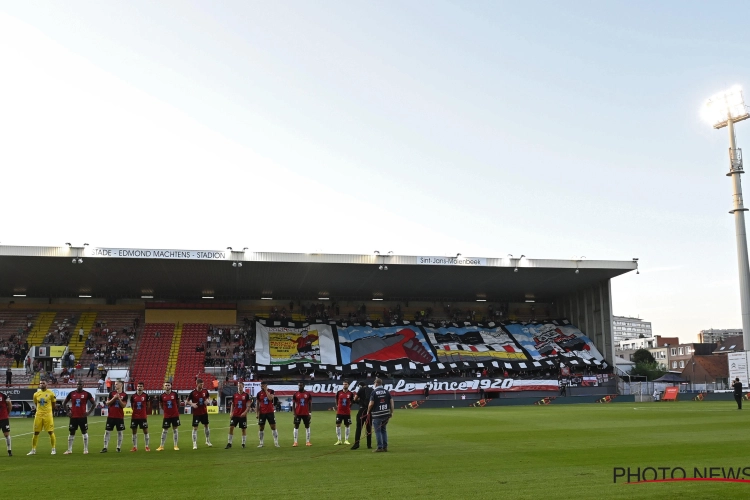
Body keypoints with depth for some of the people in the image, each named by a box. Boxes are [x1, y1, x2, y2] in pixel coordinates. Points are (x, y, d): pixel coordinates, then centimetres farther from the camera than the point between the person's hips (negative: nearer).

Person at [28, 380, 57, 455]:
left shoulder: (50, 393, -3)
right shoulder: (36, 394, 6)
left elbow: (53, 404, 7)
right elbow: (36, 404, 19)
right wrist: (40, 409, 14)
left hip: (48, 415, -3)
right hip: (38, 415, 3)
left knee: (51, 432, -3)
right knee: (36, 433, 5)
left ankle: (53, 449, 6)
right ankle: (33, 450, 15)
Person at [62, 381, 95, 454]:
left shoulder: (87, 394, -2)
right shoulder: (71, 394, 4)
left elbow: (94, 403, 3)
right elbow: (64, 403, 14)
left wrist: (89, 412, -4)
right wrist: (68, 412, 5)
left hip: (83, 417, -2)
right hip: (73, 417, 2)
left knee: (84, 432, 2)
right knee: (72, 433, 7)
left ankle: (86, 449, 8)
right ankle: (69, 450, 14)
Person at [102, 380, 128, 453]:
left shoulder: (124, 395, 0)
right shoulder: (111, 393, 4)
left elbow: (124, 405, -5)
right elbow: (107, 403, 1)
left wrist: (119, 399, -17)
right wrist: (114, 398, -14)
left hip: (120, 416, -1)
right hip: (111, 416, 1)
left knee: (120, 432, 3)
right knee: (107, 431, 0)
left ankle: (118, 447, 10)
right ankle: (105, 447, 4)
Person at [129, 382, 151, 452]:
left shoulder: (146, 396, -2)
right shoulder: (133, 396, 2)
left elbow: (148, 405, 8)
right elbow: (132, 406, 15)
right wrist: (134, 411, 5)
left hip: (143, 416, -2)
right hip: (134, 416, 2)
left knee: (145, 431, -1)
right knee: (134, 431, 6)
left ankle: (147, 446, 6)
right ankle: (135, 447, 15)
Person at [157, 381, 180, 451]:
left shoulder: (175, 394, -4)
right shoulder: (162, 396, -3)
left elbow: (178, 403, 9)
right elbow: (161, 405, 11)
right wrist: (166, 410, 4)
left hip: (175, 415, 0)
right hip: (166, 416, 0)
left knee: (175, 429, 5)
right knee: (164, 430, 4)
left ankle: (175, 445, 10)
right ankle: (161, 446, 12)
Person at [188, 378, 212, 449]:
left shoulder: (205, 391, -2)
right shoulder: (193, 393, -13)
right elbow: (188, 401, -2)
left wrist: (207, 400, -6)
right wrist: (192, 404, -21)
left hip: (204, 412, 4)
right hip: (196, 413, -4)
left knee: (206, 425, 15)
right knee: (195, 428, -5)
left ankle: (208, 441, 30)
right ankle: (194, 444, 1)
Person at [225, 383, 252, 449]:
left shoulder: (246, 395, -3)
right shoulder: (234, 395, 6)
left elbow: (248, 406, -4)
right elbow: (232, 405, 14)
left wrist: (245, 412, -17)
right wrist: (231, 412, 0)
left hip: (243, 415, -2)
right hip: (235, 415, 2)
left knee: (244, 429, 4)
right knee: (231, 427, -6)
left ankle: (243, 443, 14)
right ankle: (229, 443, 0)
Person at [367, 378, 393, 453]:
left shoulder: (374, 392, -7)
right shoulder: (386, 392, 6)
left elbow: (371, 404, -11)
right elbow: (391, 402, 3)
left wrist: (368, 411, 4)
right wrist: (391, 412, 9)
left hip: (377, 415, -5)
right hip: (386, 414, 5)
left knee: (378, 431, 1)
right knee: (383, 430, 16)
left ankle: (379, 447, -1)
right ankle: (385, 447, 15)